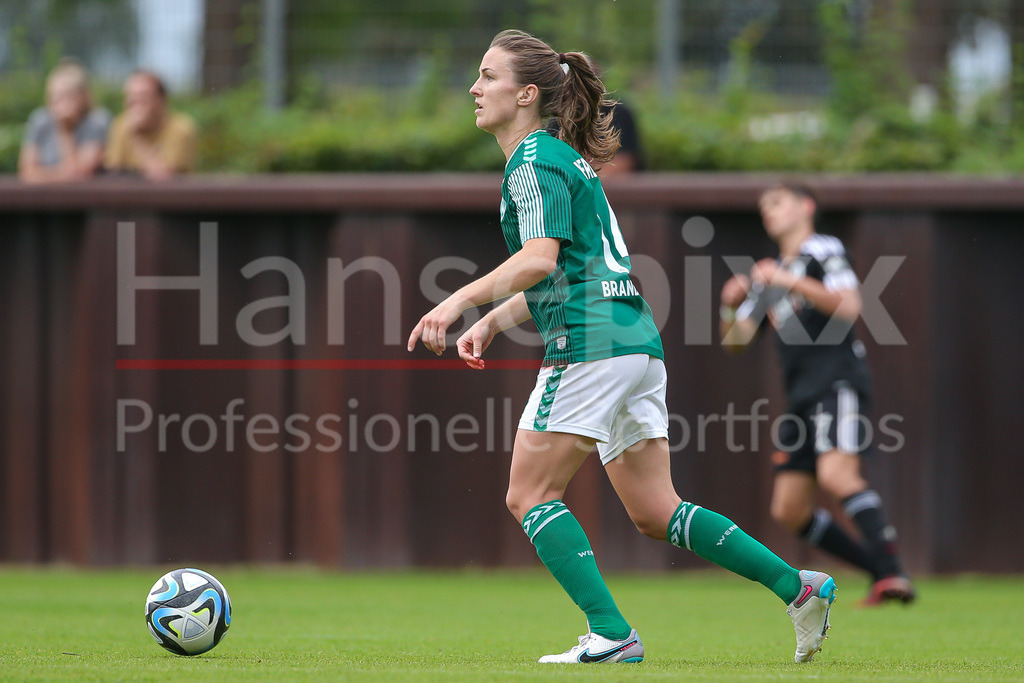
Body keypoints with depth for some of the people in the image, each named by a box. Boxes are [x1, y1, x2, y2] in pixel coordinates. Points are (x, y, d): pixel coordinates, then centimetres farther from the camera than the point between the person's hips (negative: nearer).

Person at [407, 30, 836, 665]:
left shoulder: (535, 161, -7)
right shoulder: (561, 158, 23)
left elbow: (540, 260, -22)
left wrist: (460, 300, -25)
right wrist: (492, 321, 22)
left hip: (591, 343, -10)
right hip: (637, 341, 10)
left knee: (530, 496, -5)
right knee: (656, 513, 10)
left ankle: (612, 634, -11)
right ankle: (799, 586, 6)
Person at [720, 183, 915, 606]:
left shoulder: (823, 251, 1)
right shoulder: (769, 274, 24)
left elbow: (849, 306, -15)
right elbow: (736, 340, 20)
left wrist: (792, 283, -19)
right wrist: (731, 305, 0)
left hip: (838, 379, -9)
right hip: (802, 396, 9)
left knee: (836, 475, -30)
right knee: (788, 511, 3)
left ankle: (892, 575, -34)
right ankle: (879, 569, 10)